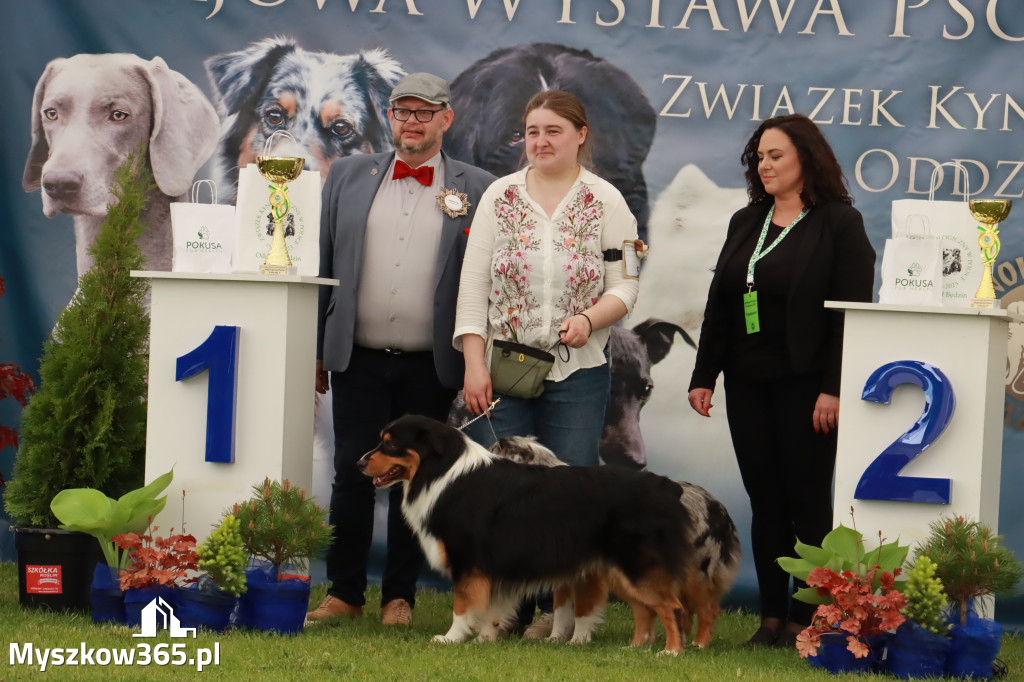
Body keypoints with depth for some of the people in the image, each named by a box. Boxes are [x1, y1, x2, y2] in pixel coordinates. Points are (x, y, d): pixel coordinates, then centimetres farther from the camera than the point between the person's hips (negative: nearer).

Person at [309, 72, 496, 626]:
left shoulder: (478, 190, 4)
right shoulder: (349, 176, 9)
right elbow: (323, 266, 11)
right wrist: (315, 350, 8)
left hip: (430, 367, -1)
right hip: (358, 360, 1)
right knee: (352, 473, 1)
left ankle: (400, 595, 15)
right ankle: (344, 591, 11)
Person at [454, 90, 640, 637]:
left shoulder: (606, 201, 5)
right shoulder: (500, 197, 7)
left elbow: (625, 285, 3)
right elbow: (473, 286, 4)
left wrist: (590, 318, -17)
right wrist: (474, 364, -4)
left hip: (578, 372, -1)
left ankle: (560, 610, 4)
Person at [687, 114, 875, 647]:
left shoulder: (839, 223, -4)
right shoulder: (745, 223, 15)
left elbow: (852, 312, -10)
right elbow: (718, 305, 17)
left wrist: (834, 388, -17)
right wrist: (703, 376, 10)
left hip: (805, 384, -6)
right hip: (748, 384, 6)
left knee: (807, 501, -2)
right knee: (764, 502, 6)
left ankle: (805, 618, 1)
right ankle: (772, 616, 9)